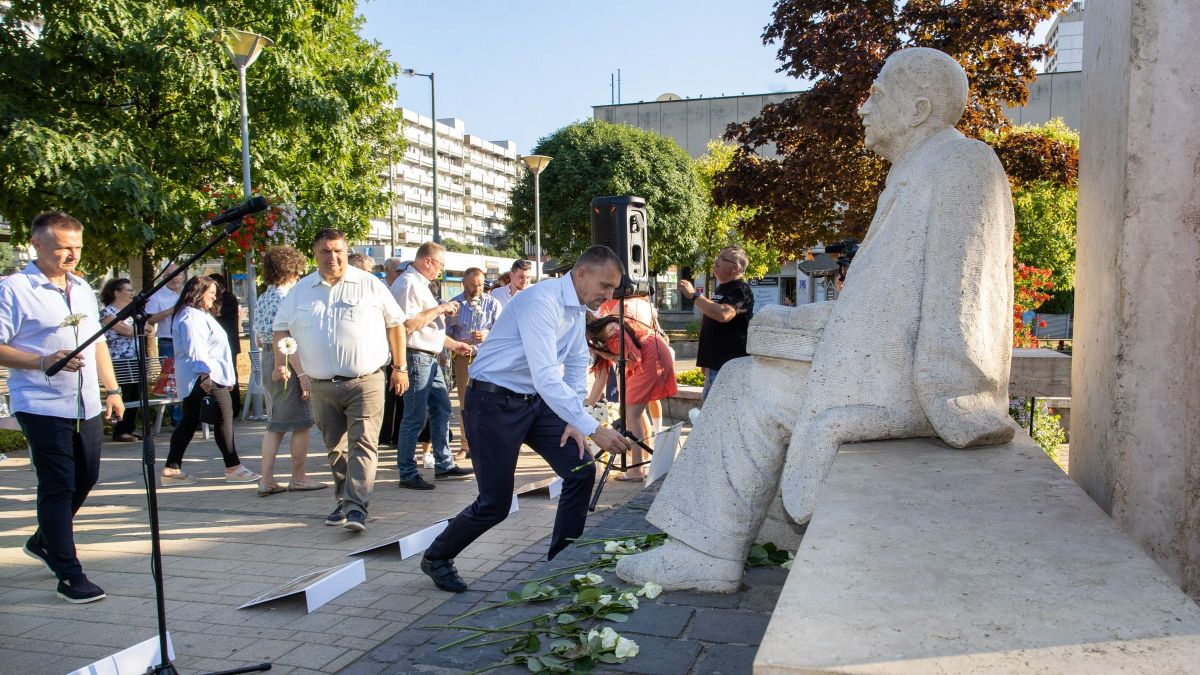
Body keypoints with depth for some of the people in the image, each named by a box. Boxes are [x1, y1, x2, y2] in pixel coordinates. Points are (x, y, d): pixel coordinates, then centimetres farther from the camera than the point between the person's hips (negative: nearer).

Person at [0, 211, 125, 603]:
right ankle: (69, 576, 6)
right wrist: (45, 362, -24)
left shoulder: (82, 288, 15)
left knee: (85, 479, 15)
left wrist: (112, 389, 16)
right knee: (58, 487, -3)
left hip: (86, 406, 7)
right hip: (43, 406, -7)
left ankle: (44, 542, 38)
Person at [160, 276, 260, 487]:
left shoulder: (198, 315, 23)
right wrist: (204, 373, -26)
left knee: (189, 422, 11)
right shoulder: (191, 316, -11)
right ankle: (233, 467, -3)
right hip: (206, 375, -11)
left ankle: (171, 469, 13)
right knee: (224, 418, -7)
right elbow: (195, 348, -20)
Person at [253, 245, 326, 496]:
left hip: (267, 361, 9)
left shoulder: (262, 299, 12)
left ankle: (266, 480, 12)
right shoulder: (286, 299, -15)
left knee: (275, 424, 14)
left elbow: (259, 340, 18)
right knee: (300, 423, 4)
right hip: (289, 363, -9)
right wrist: (303, 374, -21)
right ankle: (298, 478, 13)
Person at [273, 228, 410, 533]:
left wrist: (400, 367, 6)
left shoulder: (369, 285, 0)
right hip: (321, 386, 4)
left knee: (362, 444, -11)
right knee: (336, 448, 12)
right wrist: (280, 363, 7)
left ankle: (356, 507, -14)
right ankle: (343, 502, 23)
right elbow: (281, 328, 20)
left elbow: (395, 323, 7)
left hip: (365, 382, -3)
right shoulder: (300, 290, 9)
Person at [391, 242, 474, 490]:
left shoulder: (420, 284, 19)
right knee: (415, 417, -5)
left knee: (441, 409, 14)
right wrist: (439, 309, -16)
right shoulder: (408, 284, -14)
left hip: (430, 358, 11)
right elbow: (408, 324, -25)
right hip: (416, 357, -11)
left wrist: (453, 344, 25)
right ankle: (407, 474, 3)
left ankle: (444, 464, 22)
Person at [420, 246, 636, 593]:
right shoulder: (542, 302, -26)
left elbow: (576, 365, 13)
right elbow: (546, 378, -34)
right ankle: (436, 558, 23)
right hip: (495, 402, -9)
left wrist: (573, 420, 2)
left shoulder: (578, 308, 3)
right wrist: (592, 429, -37)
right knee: (495, 502, -2)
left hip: (536, 400, 9)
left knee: (581, 470, -1)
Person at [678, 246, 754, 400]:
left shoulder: (741, 290, -12)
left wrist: (694, 295, -24)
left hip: (730, 366, -10)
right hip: (714, 364, 10)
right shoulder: (720, 289, 17)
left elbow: (724, 314, -31)